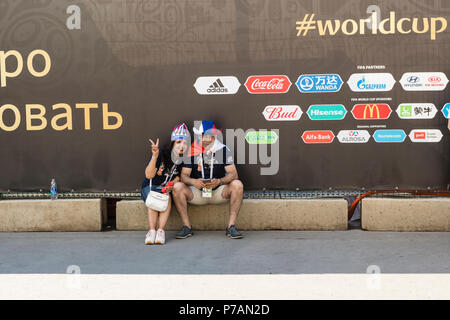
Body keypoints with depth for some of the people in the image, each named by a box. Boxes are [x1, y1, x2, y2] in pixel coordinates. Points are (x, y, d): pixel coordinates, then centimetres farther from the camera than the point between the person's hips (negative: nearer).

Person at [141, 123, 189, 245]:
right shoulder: (162, 155, -20)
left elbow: (179, 176, 3)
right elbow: (149, 175, -28)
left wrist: (171, 185, -20)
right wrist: (155, 156, -42)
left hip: (167, 189, 2)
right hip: (150, 186, -2)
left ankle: (161, 230, -29)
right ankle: (152, 230, -28)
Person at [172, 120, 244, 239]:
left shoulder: (223, 150, -3)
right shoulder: (192, 150, -3)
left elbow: (233, 174, -10)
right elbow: (184, 175, -6)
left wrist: (219, 181, -30)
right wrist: (193, 181, -29)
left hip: (218, 191, 0)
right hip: (197, 192, 0)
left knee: (237, 184, -27)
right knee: (177, 187, -26)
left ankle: (231, 227, -23)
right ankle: (187, 227, -17)